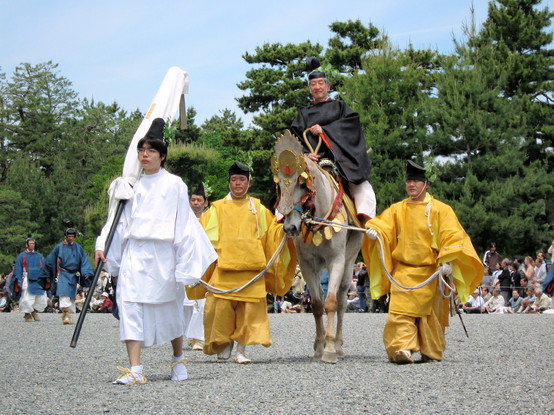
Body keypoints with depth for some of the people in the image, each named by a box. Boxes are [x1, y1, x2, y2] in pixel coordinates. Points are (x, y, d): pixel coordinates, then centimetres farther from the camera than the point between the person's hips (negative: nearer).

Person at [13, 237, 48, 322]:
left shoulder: (40, 256, 16)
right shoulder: (22, 256, 6)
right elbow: (17, 269, 4)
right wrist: (19, 281, -5)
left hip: (39, 282, 4)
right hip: (27, 282, -3)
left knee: (42, 300, 0)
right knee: (27, 299, -10)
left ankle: (34, 312, 22)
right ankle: (27, 315, 8)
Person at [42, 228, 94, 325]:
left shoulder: (78, 248, 8)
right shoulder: (59, 247, 3)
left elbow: (84, 261, 5)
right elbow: (49, 261, 10)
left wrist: (86, 273, -10)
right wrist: (47, 275, 12)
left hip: (73, 275, 3)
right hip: (63, 274, -3)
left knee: (72, 296, 6)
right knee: (64, 295, -19)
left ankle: (68, 317, 14)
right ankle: (66, 315, -29)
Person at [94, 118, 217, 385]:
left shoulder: (174, 185, 2)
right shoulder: (132, 186, 11)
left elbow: (184, 224, 0)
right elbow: (120, 220, 13)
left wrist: (186, 263, -4)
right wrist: (102, 245, 2)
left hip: (162, 255, -2)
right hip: (134, 254, 2)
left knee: (169, 309, 8)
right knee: (129, 305, -11)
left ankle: (178, 360, 31)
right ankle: (135, 370, -14)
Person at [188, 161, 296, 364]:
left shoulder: (258, 208, 15)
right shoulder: (217, 208, 10)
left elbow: (273, 231, 16)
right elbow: (203, 233, 6)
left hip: (251, 267, 1)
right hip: (224, 266, -1)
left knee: (249, 308, -3)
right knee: (221, 307, -5)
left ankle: (242, 349, 6)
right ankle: (225, 343, 16)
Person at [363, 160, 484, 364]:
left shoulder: (441, 210, 1)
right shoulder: (397, 209, 12)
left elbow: (452, 237, -5)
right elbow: (384, 224, 1)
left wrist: (448, 261, -18)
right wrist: (374, 230, -22)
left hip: (429, 271, -2)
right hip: (403, 270, 2)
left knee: (430, 313, 5)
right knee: (400, 310, -14)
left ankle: (431, 351, 18)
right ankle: (402, 348, -19)